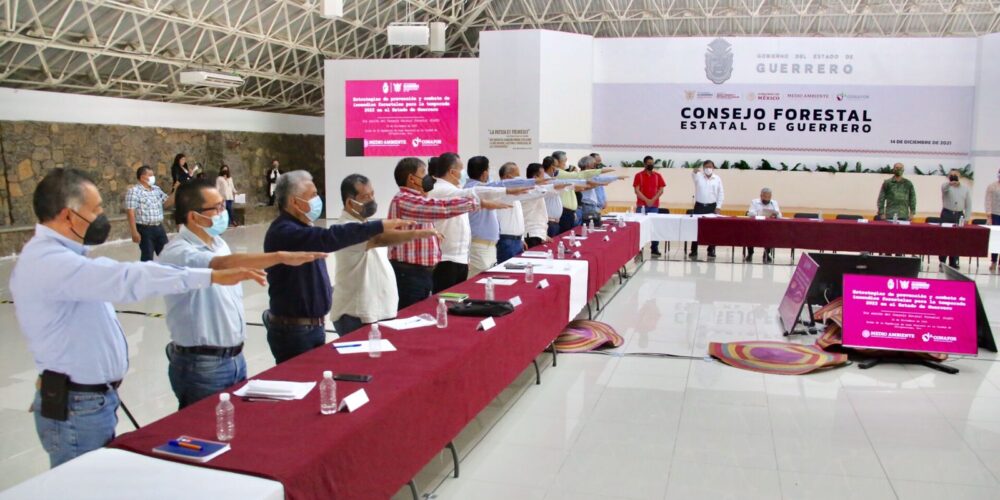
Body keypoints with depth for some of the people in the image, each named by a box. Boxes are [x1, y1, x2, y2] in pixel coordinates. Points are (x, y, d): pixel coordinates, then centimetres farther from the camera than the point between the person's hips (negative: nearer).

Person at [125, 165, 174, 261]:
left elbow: (166, 203, 15)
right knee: (147, 257, 1)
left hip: (159, 228, 7)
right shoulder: (134, 191, -11)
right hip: (145, 229, -7)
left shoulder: (156, 189, 10)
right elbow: (131, 213, -15)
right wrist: (134, 232, -20)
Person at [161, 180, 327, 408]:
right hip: (202, 366, -8)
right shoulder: (178, 253, -19)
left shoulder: (218, 243, 9)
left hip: (235, 358, 8)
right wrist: (281, 256, -46)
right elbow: (224, 265, -38)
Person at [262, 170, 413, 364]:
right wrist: (380, 226, -35)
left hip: (313, 325, 10)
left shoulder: (299, 228, 12)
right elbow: (329, 237, -34)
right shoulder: (284, 232, -21)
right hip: (293, 331, -10)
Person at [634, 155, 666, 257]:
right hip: (641, 205, -2)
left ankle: (654, 249, 6)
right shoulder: (639, 175, 2)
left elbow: (661, 190, 4)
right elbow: (636, 190, -6)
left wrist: (653, 200, -10)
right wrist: (646, 200, -15)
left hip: (654, 206, 2)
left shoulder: (658, 176, 9)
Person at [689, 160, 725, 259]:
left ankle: (711, 250, 11)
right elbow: (693, 175, -23)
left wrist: (718, 207, -4)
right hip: (699, 205, -1)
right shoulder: (699, 176, 2)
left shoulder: (717, 179, 5)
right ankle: (694, 250, 6)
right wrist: (695, 171, -48)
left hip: (712, 206, 1)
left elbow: (721, 194, 5)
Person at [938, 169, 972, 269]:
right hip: (946, 214, -2)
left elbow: (968, 205, 10)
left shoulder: (966, 188, 9)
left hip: (959, 215, 2)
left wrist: (966, 218, 2)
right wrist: (950, 183, -49)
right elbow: (944, 188, -27)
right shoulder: (946, 186, 1)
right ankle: (942, 261, 6)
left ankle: (954, 263, 9)